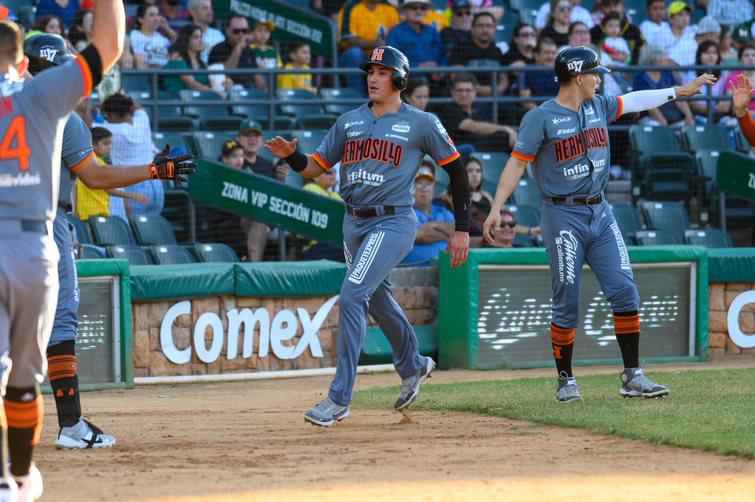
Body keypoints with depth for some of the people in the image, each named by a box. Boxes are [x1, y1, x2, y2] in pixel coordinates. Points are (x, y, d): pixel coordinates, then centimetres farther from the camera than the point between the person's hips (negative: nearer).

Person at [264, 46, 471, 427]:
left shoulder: (422, 124, -3)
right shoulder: (350, 122, 10)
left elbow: (455, 169, 2)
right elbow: (314, 168, 10)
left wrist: (462, 229, 0)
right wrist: (290, 155, -13)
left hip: (393, 222, -7)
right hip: (354, 224, 7)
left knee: (352, 296, -20)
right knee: (378, 300, 21)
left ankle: (340, 398, -18)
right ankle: (413, 367, 47)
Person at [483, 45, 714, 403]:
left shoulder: (599, 107, 10)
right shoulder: (541, 118, -9)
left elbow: (634, 101, 23)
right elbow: (516, 163, -11)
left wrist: (680, 91, 23)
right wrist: (496, 209, -19)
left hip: (600, 213, 6)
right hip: (563, 217, -6)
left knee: (625, 291, -2)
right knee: (567, 302, -4)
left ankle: (632, 376, 4)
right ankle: (566, 380, 10)